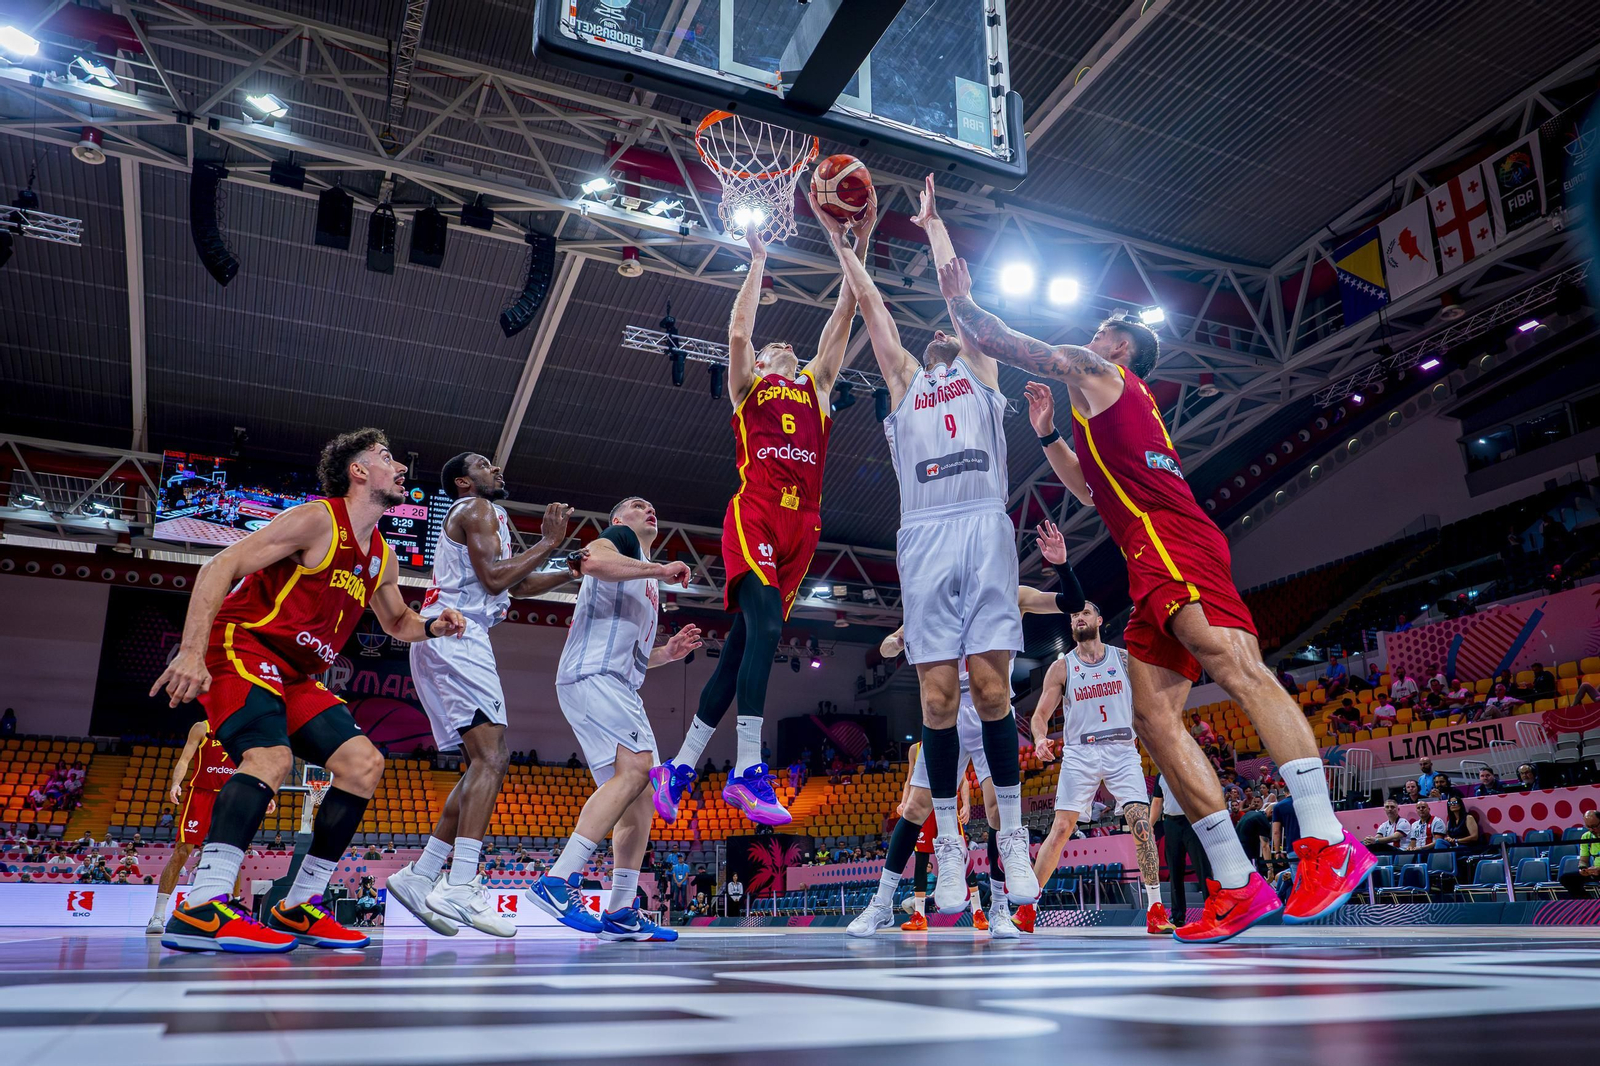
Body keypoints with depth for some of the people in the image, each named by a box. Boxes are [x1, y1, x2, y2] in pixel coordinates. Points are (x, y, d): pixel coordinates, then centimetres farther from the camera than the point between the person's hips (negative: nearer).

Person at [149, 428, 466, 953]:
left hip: (296, 674, 9)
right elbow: (219, 567, -18)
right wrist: (191, 653, -28)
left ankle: (299, 908, 5)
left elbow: (397, 622, 27)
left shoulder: (382, 558, 11)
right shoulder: (317, 520, -13)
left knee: (365, 764, 0)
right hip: (240, 647, -9)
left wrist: (432, 627, 2)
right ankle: (202, 909, -35)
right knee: (270, 756, -32)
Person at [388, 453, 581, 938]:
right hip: (454, 637, -10)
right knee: (492, 756, -20)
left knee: (480, 763, 9)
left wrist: (571, 570, 21)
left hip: (443, 644, 10)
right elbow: (494, 579, -15)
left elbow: (519, 585, 33)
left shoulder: (488, 516, 30)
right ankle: (460, 889, -28)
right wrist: (548, 543, -8)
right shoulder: (476, 509, -1)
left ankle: (419, 876, 8)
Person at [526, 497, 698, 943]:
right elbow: (592, 560, -19)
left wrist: (668, 652, 17)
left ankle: (620, 913, 3)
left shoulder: (648, 584, 32)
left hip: (621, 688, 10)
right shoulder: (619, 538, 7)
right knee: (635, 768, -24)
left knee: (639, 792, 2)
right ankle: (557, 881, -27)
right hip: (592, 674, -10)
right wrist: (660, 569, -15)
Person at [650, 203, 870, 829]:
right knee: (765, 626, -24)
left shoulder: (815, 386, 28)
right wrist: (758, 262, 12)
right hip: (755, 514, -4)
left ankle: (681, 768, 11)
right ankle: (747, 770, -25)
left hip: (801, 526, 5)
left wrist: (859, 244, 18)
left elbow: (843, 317, 22)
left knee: (740, 646, 4)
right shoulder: (747, 387, 19)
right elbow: (738, 330, 4)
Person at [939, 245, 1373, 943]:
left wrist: (960, 300, 33)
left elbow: (995, 341, 15)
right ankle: (1237, 884, -4)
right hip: (1154, 568, 9)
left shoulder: (1094, 368, 12)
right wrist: (1046, 431, 43)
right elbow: (1089, 488, 48)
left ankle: (1328, 842, -32)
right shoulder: (1125, 406, 38)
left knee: (1237, 669, -24)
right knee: (1153, 716, -1)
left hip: (1169, 542, -9)